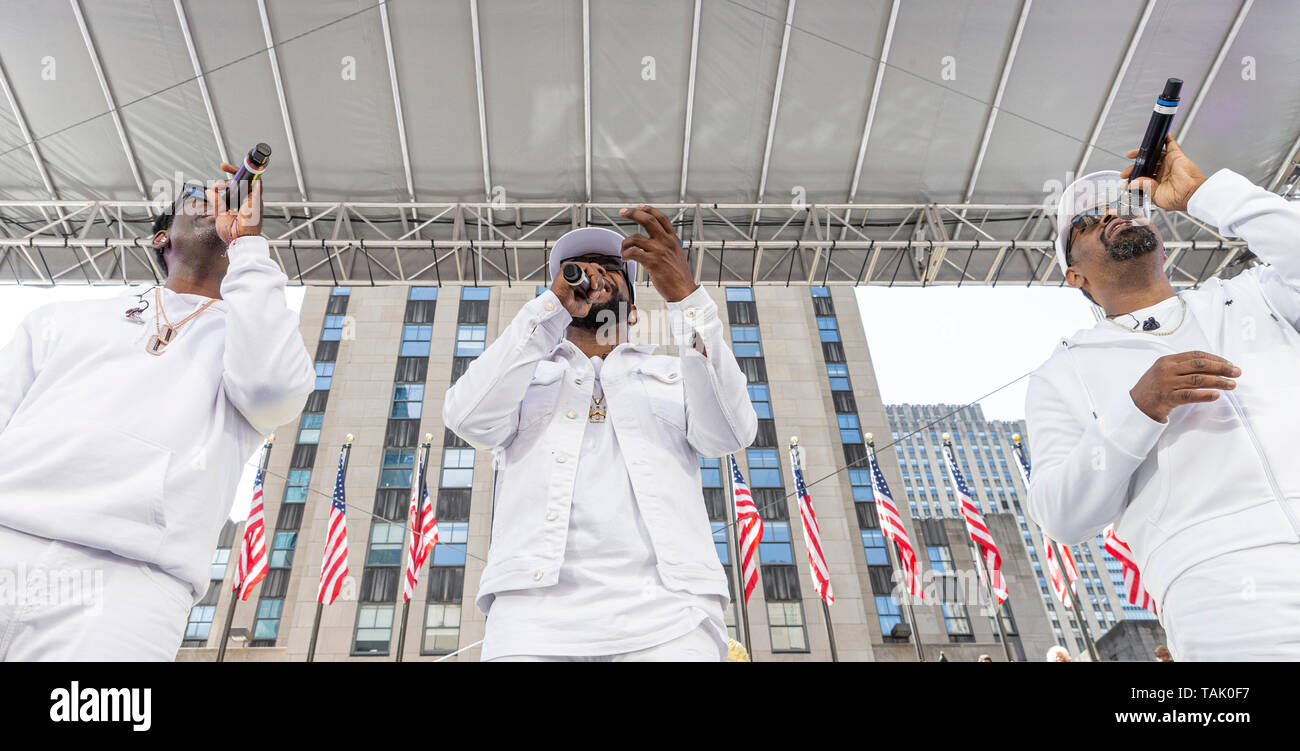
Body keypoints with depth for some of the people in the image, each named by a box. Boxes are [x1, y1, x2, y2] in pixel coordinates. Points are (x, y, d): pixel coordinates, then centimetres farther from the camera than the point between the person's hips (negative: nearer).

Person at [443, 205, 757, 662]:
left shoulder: (673, 375, 23)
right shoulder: (524, 375, 24)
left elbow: (732, 433, 2)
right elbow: (470, 419, 2)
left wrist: (685, 296, -8)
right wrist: (554, 303, 2)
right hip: (535, 609, 0)